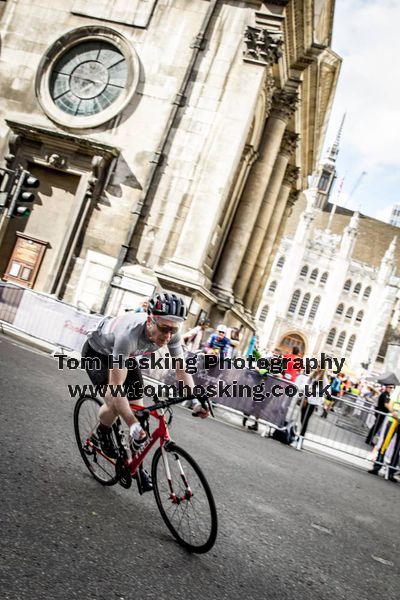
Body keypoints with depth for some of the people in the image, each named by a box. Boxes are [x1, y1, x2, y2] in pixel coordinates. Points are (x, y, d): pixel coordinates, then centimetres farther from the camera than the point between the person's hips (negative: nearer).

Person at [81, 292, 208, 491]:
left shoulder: (172, 334, -28)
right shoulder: (129, 335, -46)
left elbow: (181, 369, -17)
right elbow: (116, 386, -46)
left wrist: (196, 400, -30)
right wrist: (133, 425, -52)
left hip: (126, 356, 5)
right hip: (97, 352, -5)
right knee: (115, 403, -26)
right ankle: (102, 434, 8)